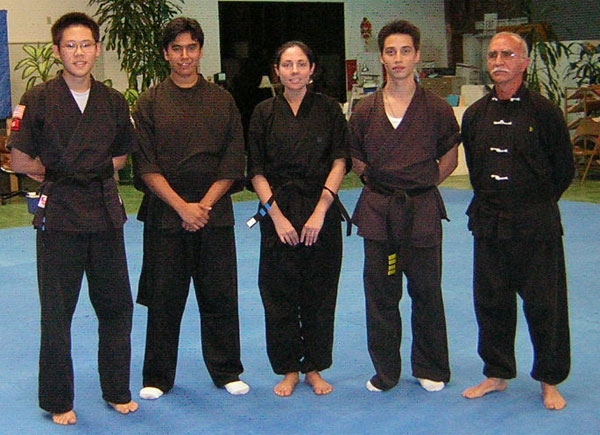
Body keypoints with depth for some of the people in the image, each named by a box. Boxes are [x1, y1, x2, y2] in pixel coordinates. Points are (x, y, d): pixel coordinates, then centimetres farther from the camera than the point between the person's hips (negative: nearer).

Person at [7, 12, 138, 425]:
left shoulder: (113, 101, 5)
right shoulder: (38, 100, -6)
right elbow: (21, 162, -5)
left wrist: (89, 175, 5)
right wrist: (61, 176, 2)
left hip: (105, 212, 4)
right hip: (58, 215, -3)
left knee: (116, 305, 10)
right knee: (57, 312, 5)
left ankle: (117, 390, 27)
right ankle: (58, 401, 20)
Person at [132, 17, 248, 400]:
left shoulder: (222, 101, 6)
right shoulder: (151, 103, 2)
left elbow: (233, 164, 3)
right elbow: (146, 167, -3)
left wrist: (204, 204, -9)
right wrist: (181, 206, -12)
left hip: (214, 212, 1)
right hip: (164, 214, -1)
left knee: (219, 296, 6)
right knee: (164, 298, 5)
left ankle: (226, 372, 22)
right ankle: (158, 377, 20)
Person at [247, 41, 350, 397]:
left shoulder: (328, 109, 3)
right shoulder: (265, 113, 4)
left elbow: (340, 162, -2)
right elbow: (257, 171, 1)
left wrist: (320, 212, -12)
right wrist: (276, 215, -9)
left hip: (321, 211, 0)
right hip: (278, 212, 0)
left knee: (319, 294, 5)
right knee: (280, 294, 3)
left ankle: (314, 367, 21)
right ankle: (289, 369, 18)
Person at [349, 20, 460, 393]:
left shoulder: (437, 109, -2)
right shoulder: (366, 110, 2)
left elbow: (450, 159, 9)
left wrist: (420, 186, 9)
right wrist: (384, 186, 9)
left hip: (423, 210, -1)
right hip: (377, 211, 2)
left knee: (426, 292, 8)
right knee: (380, 295, 7)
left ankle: (430, 369, 26)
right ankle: (386, 372, 22)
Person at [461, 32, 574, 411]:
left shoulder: (544, 111, -7)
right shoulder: (476, 114, 6)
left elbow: (564, 169, 0)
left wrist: (536, 203, 5)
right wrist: (491, 202, 13)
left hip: (536, 224, -4)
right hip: (488, 222, 4)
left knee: (543, 303, 3)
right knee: (491, 301, 11)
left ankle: (550, 381, 19)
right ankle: (497, 373, 27)